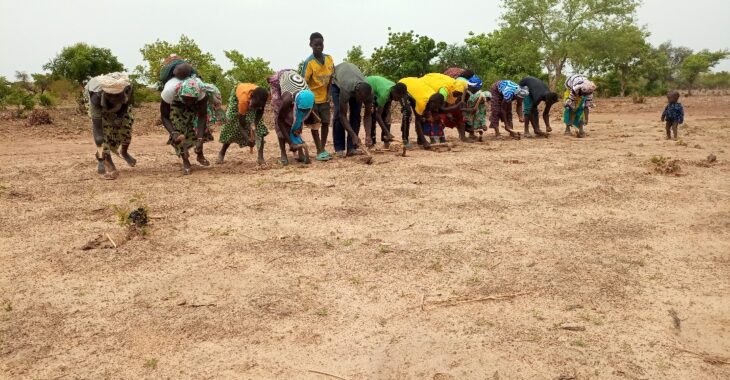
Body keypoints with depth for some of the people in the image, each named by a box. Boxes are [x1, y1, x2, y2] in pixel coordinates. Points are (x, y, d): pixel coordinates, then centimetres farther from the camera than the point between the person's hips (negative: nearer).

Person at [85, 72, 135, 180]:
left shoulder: (127, 87, -40)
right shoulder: (96, 96, -45)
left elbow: (127, 102, -15)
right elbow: (96, 122, -45)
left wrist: (120, 117, -29)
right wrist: (99, 146, -50)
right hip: (99, 105, -2)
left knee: (126, 126, -7)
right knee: (104, 128, -21)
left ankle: (124, 152, 23)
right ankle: (107, 162, -10)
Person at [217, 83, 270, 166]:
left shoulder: (264, 95, -37)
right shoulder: (244, 100, -45)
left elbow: (260, 111, -19)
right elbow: (241, 124, -36)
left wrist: (254, 124, -33)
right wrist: (247, 138, -46)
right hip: (237, 96, -3)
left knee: (259, 125, -13)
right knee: (231, 123, -1)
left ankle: (261, 157, -14)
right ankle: (221, 154, 19)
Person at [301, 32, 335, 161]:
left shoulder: (329, 59, -3)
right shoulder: (309, 62, -19)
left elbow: (330, 77, 7)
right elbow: (304, 82, -19)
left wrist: (328, 93, -2)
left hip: (324, 98, 5)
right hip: (313, 98, -5)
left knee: (326, 122, 5)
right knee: (315, 124, -1)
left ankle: (323, 148, 16)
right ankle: (319, 151, 4)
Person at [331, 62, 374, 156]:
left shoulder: (369, 92, -33)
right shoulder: (346, 90, -45)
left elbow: (368, 115, -23)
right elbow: (343, 115, -38)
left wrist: (368, 135, -35)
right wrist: (353, 135, -43)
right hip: (337, 81, -3)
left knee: (356, 114, -11)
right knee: (338, 113, -17)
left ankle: (351, 148, -9)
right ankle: (339, 149, -11)